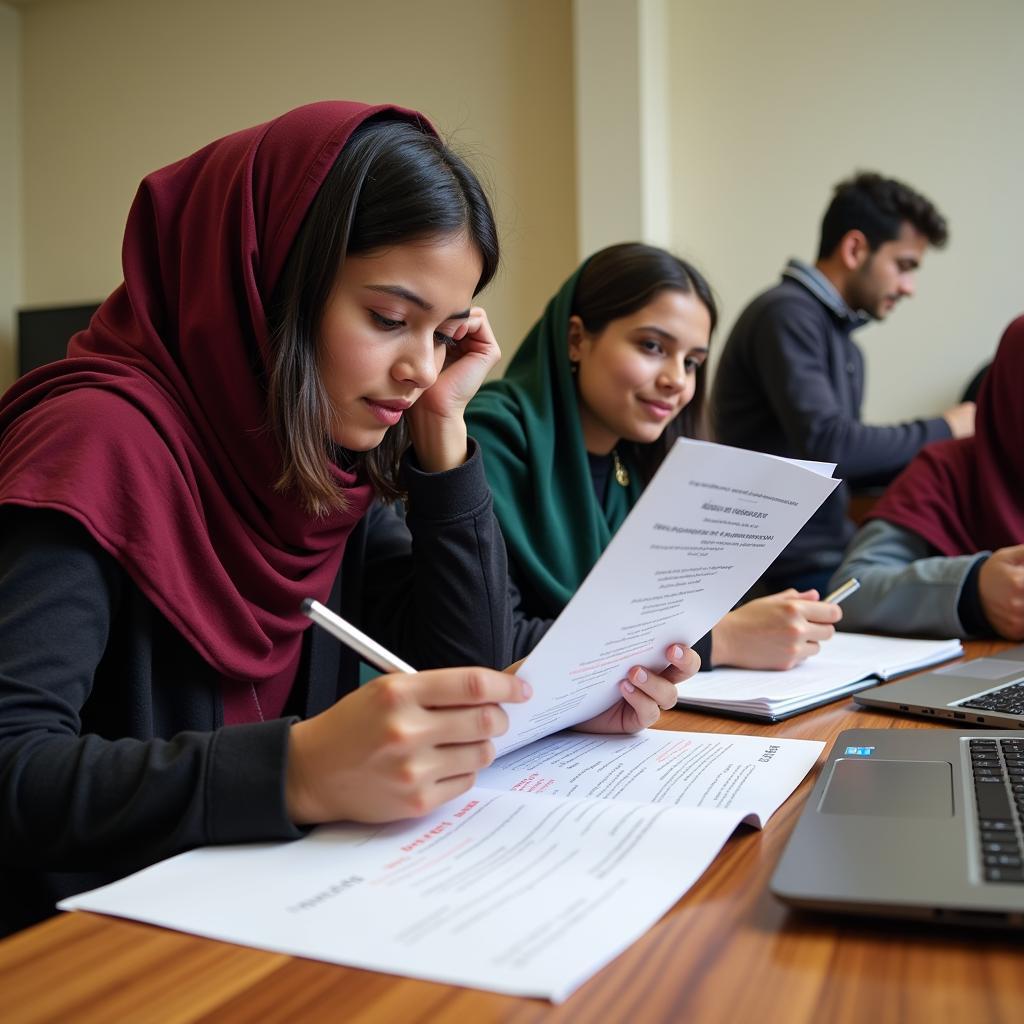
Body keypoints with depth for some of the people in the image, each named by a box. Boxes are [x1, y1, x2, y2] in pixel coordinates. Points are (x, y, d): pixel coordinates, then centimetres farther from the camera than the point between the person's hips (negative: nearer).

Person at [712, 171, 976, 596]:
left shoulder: (843, 341, 15)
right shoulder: (786, 314, -13)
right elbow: (826, 445, -22)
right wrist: (941, 431, -9)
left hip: (835, 554, 9)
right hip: (795, 570, -9)